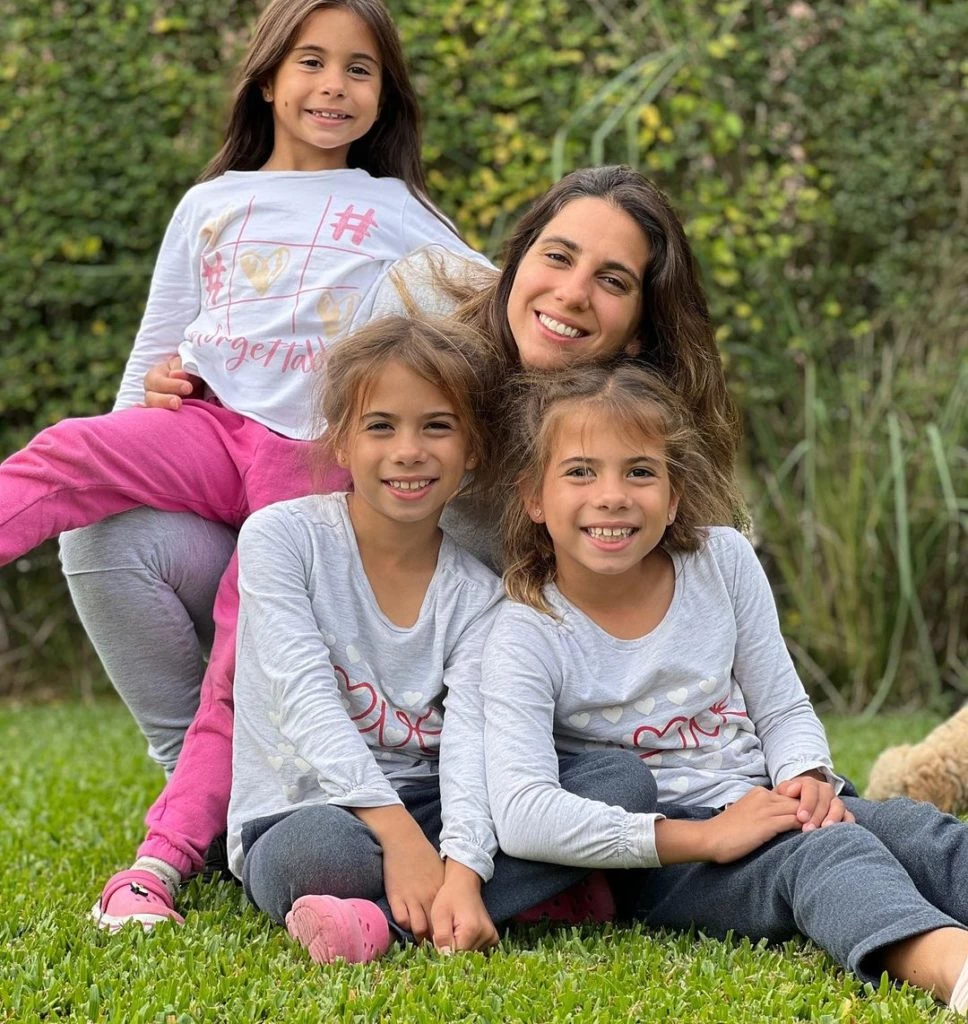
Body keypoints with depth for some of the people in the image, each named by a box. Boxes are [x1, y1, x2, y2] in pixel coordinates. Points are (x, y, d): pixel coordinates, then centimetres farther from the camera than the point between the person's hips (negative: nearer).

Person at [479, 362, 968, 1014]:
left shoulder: (722, 560, 2)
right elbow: (520, 816, -25)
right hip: (653, 862, -5)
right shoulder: (526, 636, -11)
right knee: (819, 852, -34)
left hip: (761, 810, 5)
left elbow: (783, 709, 11)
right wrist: (705, 837, -26)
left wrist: (806, 780, -14)